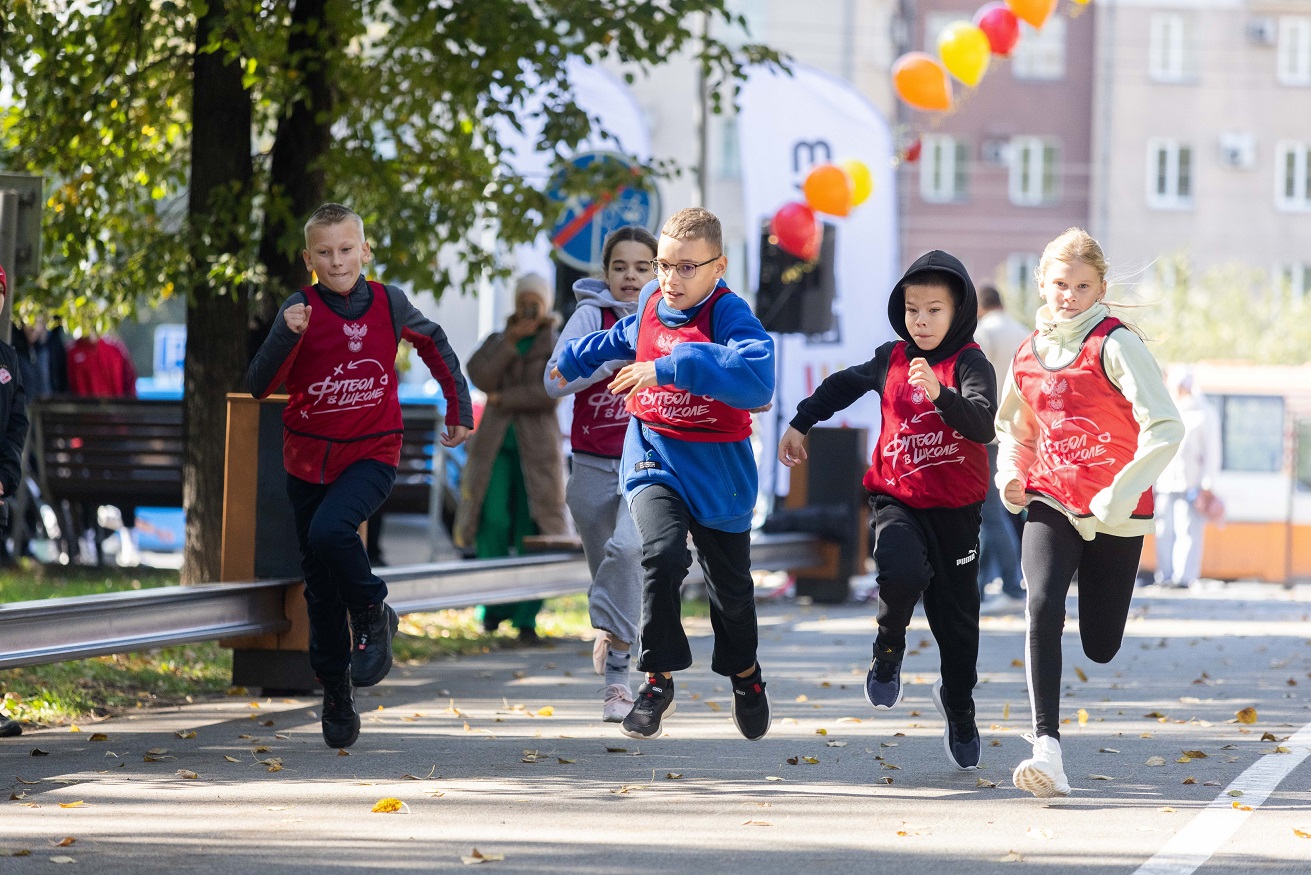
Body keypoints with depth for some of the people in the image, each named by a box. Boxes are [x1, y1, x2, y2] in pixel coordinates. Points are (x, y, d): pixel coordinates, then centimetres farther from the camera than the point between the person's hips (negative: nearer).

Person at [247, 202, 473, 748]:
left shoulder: (388, 303, -5)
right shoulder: (301, 309, -9)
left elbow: (434, 343, 17)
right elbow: (259, 387, -17)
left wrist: (459, 407, 16)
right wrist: (286, 336, -32)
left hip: (371, 453, -2)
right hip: (309, 458, 2)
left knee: (330, 530, -31)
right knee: (320, 587, 8)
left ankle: (373, 615, -6)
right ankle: (336, 692, 23)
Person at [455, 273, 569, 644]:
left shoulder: (558, 349, 4)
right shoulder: (496, 342, 13)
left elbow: (552, 391, -13)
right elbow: (481, 376, -6)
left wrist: (503, 398, -9)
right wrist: (511, 340, -12)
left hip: (536, 450, -2)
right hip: (496, 446, 2)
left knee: (532, 533, -6)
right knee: (492, 523, -12)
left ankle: (526, 619, -4)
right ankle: (495, 604, -1)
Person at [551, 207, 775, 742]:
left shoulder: (729, 314, -19)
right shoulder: (651, 303, 0)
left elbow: (757, 376, -40)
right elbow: (621, 339, 26)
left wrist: (670, 366, -41)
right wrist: (568, 363, 34)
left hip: (717, 467, -2)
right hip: (654, 457, 3)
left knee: (730, 585, 13)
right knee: (663, 554, -25)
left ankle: (744, 672, 43)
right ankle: (658, 681, -12)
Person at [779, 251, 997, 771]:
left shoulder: (971, 364, -9)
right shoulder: (891, 359, 4)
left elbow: (983, 425, -28)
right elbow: (843, 386, 25)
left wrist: (939, 394, -42)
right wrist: (800, 425, 29)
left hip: (955, 508, -1)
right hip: (896, 500, 2)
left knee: (956, 614, 7)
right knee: (902, 572, -29)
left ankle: (958, 707, 31)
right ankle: (889, 648, 2)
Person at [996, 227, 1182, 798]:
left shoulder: (1114, 344, -12)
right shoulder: (1029, 353, 5)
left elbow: (1165, 428, -18)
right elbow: (1014, 427, 24)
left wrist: (1120, 495, -22)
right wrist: (1010, 474, 3)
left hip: (1115, 515, -3)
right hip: (1051, 504, 3)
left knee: (1100, 647, 6)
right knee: (1041, 609, -23)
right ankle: (1047, 750, -26)